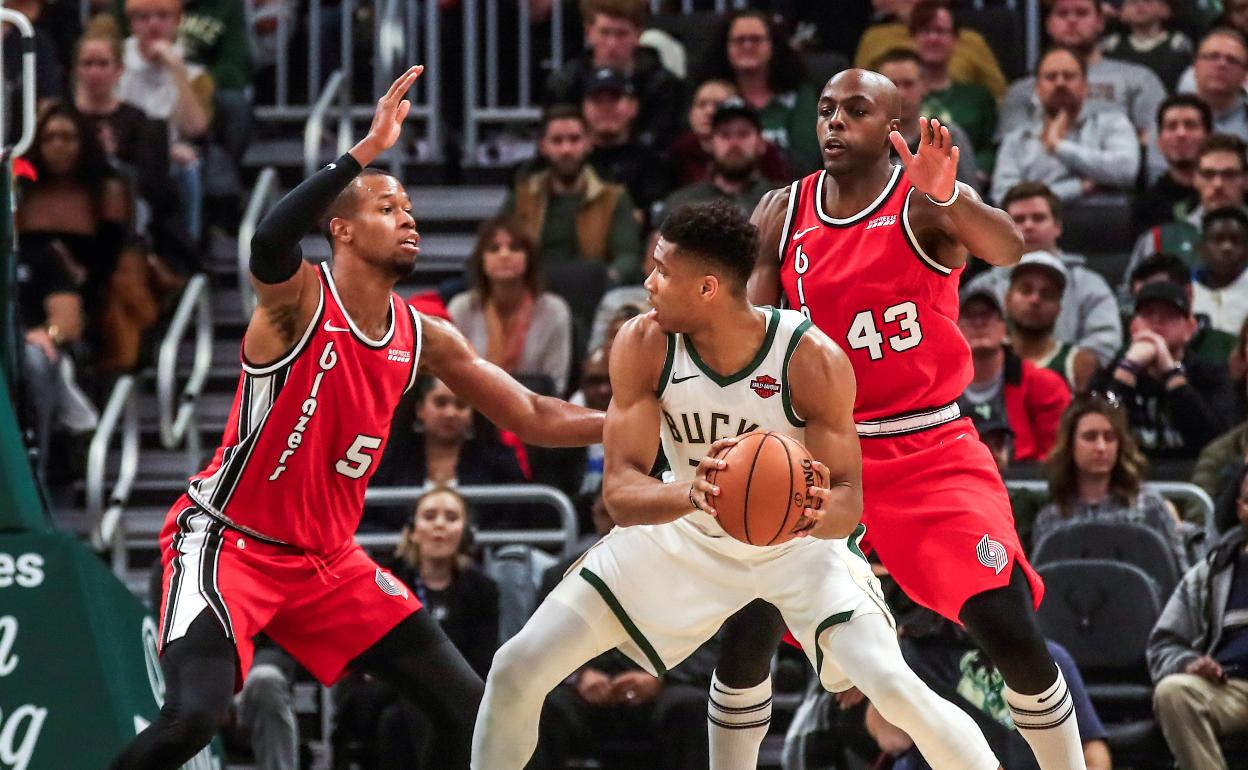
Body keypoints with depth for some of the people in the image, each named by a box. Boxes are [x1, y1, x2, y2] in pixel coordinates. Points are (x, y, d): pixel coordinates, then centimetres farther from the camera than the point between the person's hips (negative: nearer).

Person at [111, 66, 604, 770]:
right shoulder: (301, 297, -15)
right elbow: (269, 242, -40)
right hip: (228, 543, -7)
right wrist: (368, 151, -45)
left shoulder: (424, 338, 4)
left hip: (327, 560, 7)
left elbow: (533, 418, 11)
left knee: (466, 706, 2)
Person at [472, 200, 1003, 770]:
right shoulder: (643, 346, -22)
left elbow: (848, 498, -24)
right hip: (689, 536, 3)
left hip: (801, 545, -3)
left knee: (895, 690, -25)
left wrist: (823, 514, -50)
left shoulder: (813, 359, -28)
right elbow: (620, 494, -26)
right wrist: (692, 494, -49)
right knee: (516, 671, -6)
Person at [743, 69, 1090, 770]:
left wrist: (945, 196, -51)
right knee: (747, 627, -5)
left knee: (1011, 630, -14)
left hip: (931, 452, -3)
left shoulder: (924, 202, -10)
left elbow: (1008, 250, -31)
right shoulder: (783, 214, 2)